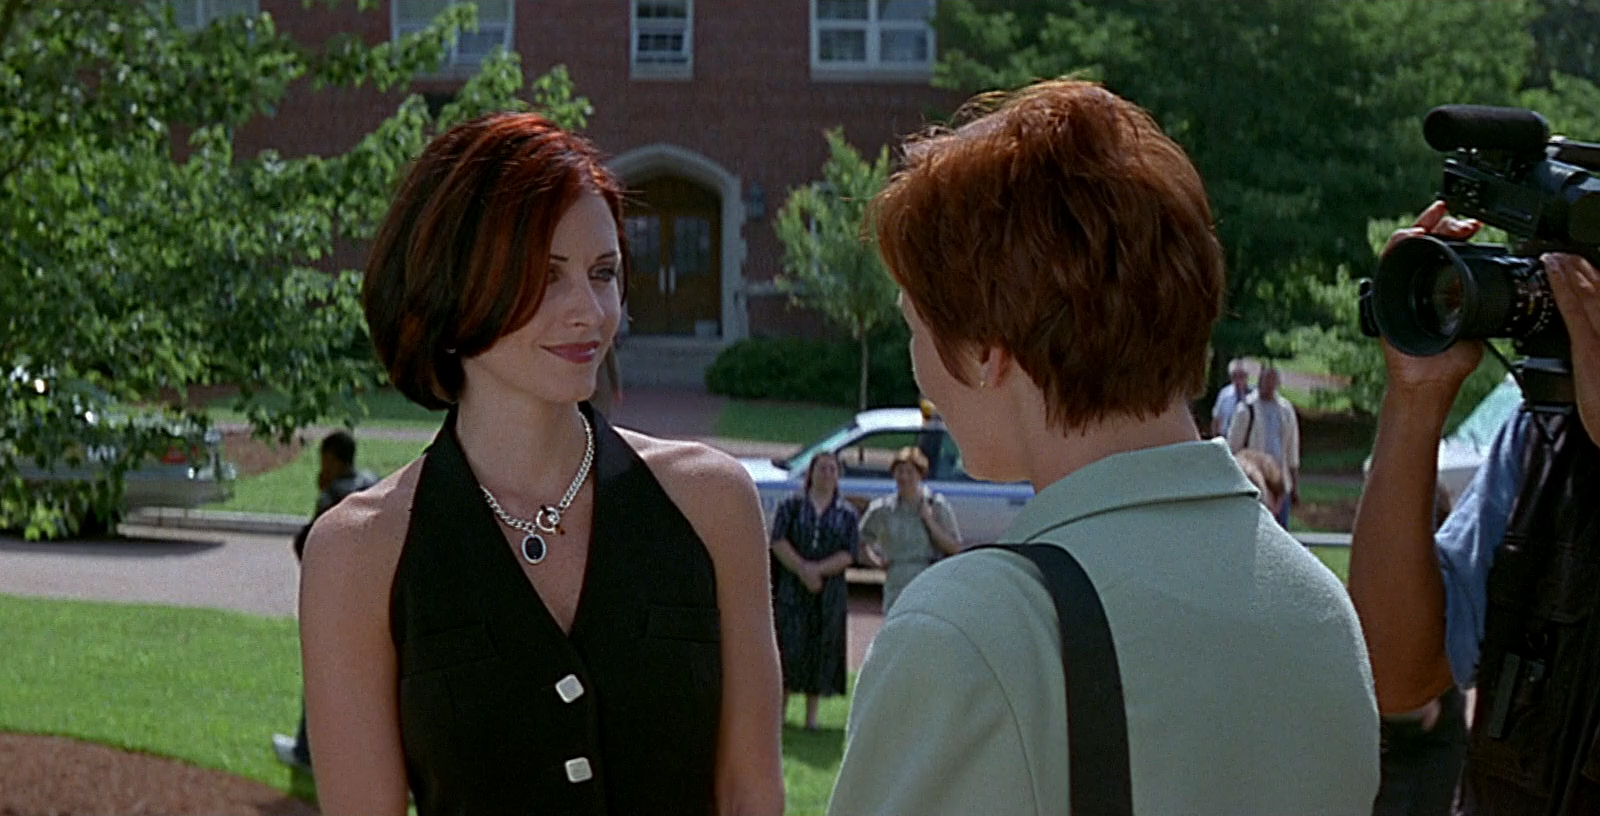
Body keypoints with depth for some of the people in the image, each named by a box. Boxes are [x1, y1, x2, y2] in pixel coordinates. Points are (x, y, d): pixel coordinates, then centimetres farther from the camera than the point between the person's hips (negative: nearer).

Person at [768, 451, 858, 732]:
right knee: (788, 645, -5)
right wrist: (803, 570, -17)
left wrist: (818, 569, -16)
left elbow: (849, 555, -1)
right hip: (790, 590, -1)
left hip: (829, 592, 1)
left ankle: (812, 715, 9)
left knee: (821, 648, 1)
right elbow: (778, 542, -4)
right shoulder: (790, 506, 7)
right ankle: (780, 710, 4)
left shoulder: (846, 514, 9)